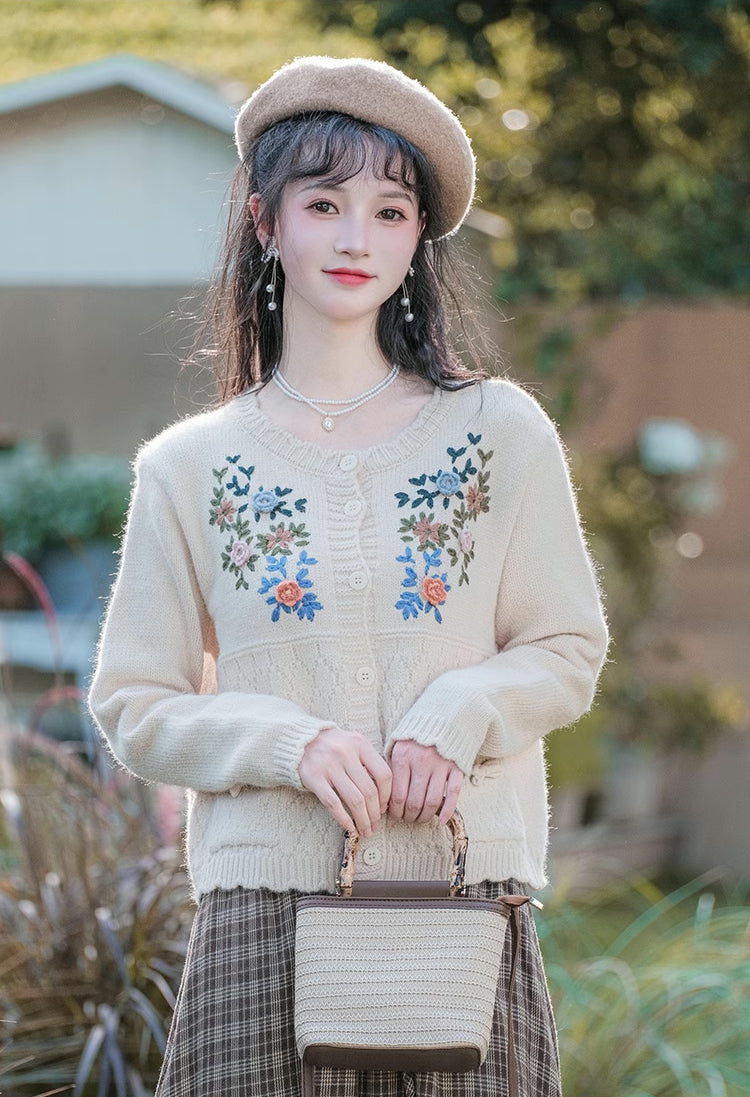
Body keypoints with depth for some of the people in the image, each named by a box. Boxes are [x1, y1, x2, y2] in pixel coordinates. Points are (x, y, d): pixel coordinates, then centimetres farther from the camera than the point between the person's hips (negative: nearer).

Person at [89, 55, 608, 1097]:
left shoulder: (502, 433, 6)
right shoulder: (190, 467, 6)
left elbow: (568, 649, 9)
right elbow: (134, 706, 6)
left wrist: (457, 715, -11)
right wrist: (290, 742, -11)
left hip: (464, 903, 0)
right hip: (265, 916, 0)